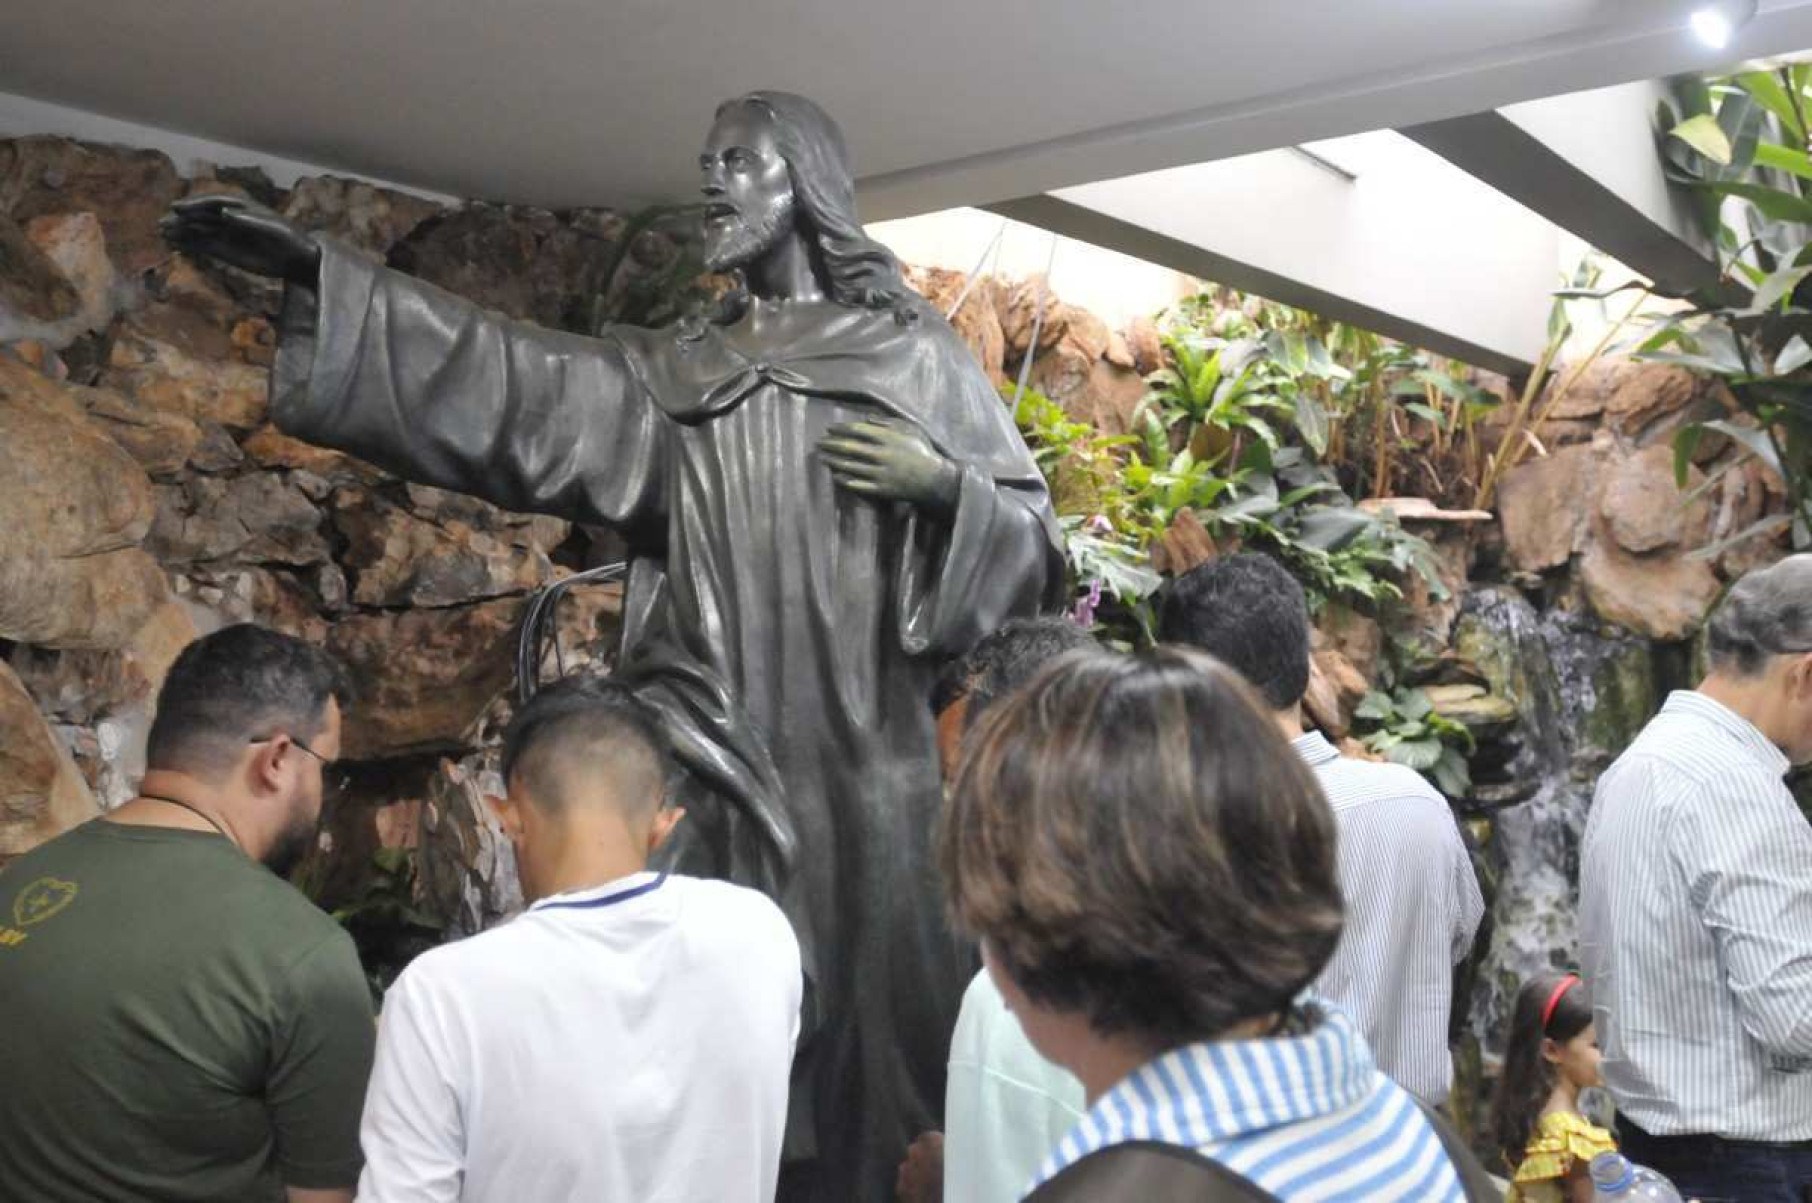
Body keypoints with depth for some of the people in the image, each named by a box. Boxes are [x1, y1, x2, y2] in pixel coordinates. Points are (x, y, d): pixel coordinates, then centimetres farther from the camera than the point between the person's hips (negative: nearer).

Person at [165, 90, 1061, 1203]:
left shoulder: (916, 351, 6)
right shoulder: (674, 374, 12)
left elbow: (1031, 534, 5)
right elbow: (508, 377, 0)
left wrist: (939, 483, -15)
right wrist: (316, 269, -7)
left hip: (862, 743, -2)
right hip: (729, 749, 3)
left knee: (860, 983, 3)